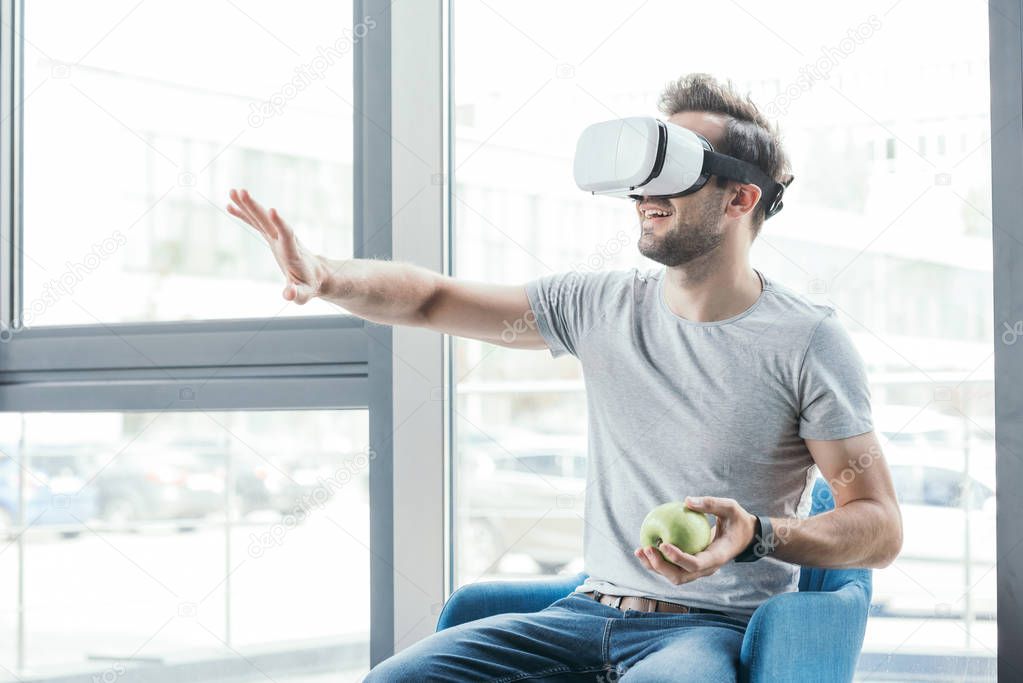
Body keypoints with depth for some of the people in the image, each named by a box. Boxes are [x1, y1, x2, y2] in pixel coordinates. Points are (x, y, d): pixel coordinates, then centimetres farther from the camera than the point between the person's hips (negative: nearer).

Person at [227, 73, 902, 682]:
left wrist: (756, 535, -23)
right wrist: (327, 275, -9)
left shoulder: (808, 340, -5)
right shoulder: (600, 304, 8)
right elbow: (431, 298, 11)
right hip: (593, 610, 4)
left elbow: (881, 528, -5)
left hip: (717, 629, -4)